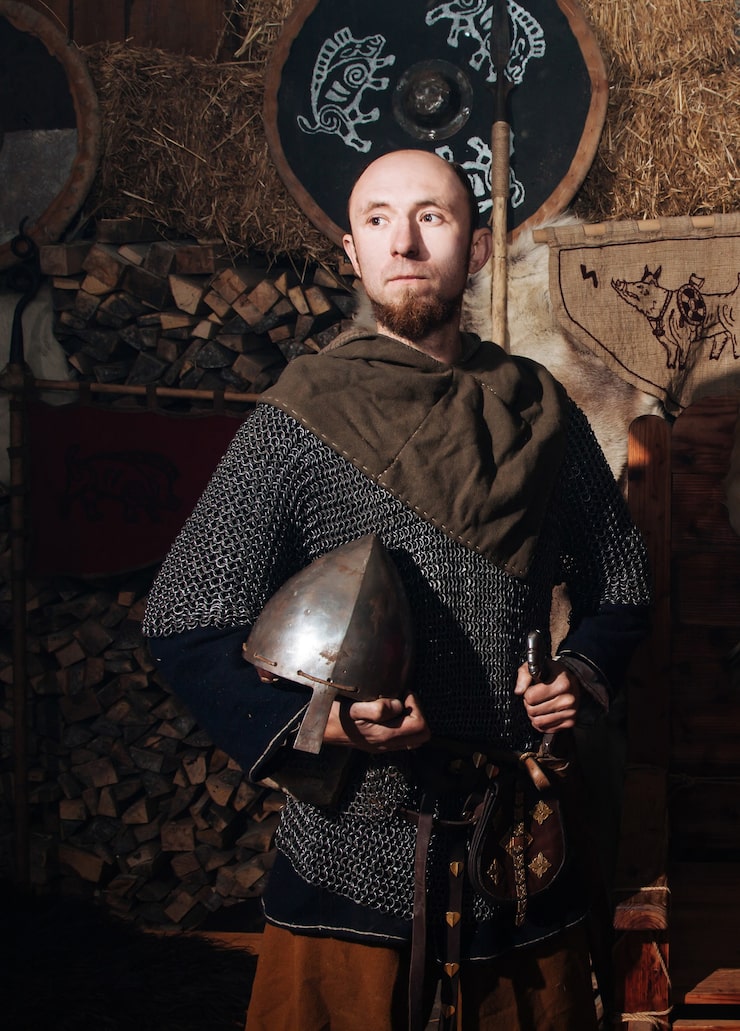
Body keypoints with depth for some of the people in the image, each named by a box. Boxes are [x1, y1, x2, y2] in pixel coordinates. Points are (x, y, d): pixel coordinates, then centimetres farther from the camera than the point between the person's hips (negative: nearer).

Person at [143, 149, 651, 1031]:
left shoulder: (541, 413, 4)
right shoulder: (298, 422, -6)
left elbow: (620, 584, 15)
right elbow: (185, 621, -7)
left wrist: (583, 673, -4)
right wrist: (311, 722, -20)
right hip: (353, 851, -3)